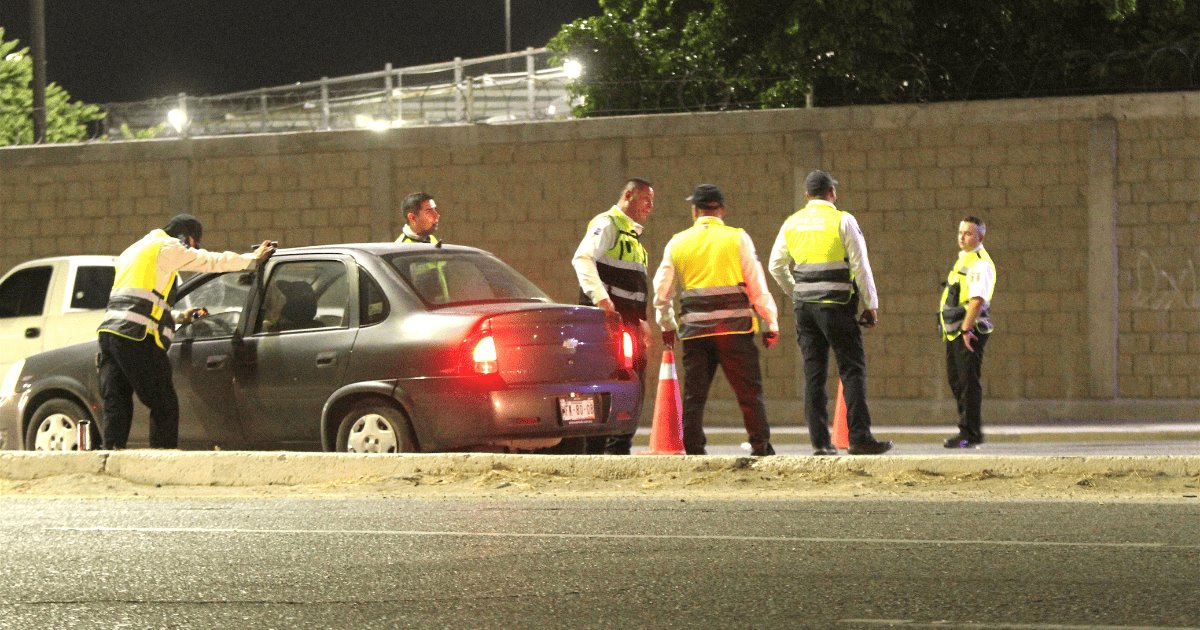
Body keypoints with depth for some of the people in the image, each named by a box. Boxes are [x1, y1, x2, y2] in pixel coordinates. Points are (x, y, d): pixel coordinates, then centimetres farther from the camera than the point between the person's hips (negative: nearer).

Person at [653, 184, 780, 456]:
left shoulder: (677, 243, 10)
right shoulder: (737, 238, 1)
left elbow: (662, 290, 16)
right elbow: (757, 285, 0)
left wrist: (666, 325, 29)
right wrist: (771, 322, 5)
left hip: (694, 329, 3)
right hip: (735, 327, -3)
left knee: (694, 393, 7)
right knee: (749, 390, 0)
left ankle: (693, 451, 4)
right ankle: (761, 447, -4)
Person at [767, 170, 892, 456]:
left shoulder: (791, 223, 8)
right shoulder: (843, 220, -5)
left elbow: (776, 266, 12)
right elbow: (860, 266, -7)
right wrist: (871, 305, -1)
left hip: (804, 306, 5)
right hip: (837, 304, -4)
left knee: (813, 373, 6)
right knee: (853, 370, -2)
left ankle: (820, 441, 3)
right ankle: (860, 437, -10)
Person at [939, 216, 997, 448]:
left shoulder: (980, 263, -11)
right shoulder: (963, 259, 19)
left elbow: (977, 299, -22)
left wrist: (966, 328, -27)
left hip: (969, 332, -10)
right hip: (954, 331, 10)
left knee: (968, 381, -9)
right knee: (956, 379, 12)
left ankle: (969, 433, -8)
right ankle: (970, 431, 19)